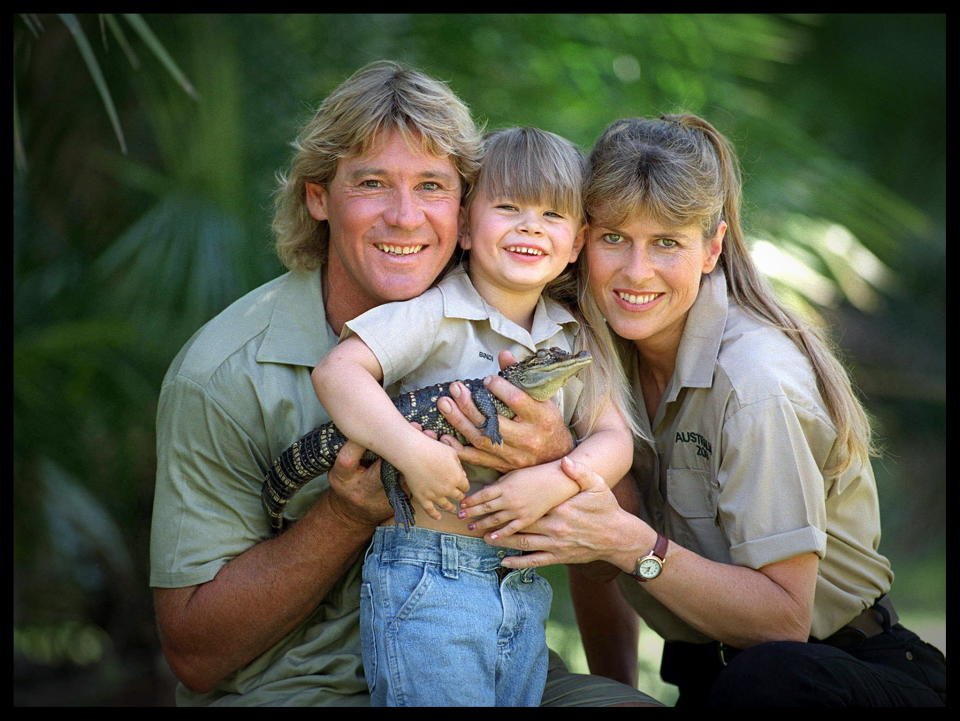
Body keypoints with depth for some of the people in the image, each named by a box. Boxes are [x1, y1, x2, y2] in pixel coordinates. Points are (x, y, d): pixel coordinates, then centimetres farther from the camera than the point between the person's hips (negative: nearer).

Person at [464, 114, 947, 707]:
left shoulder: (755, 382, -20)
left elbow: (784, 622, -21)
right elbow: (596, 567, 7)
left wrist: (631, 544, -31)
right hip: (705, 672, 4)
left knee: (766, 675, -37)